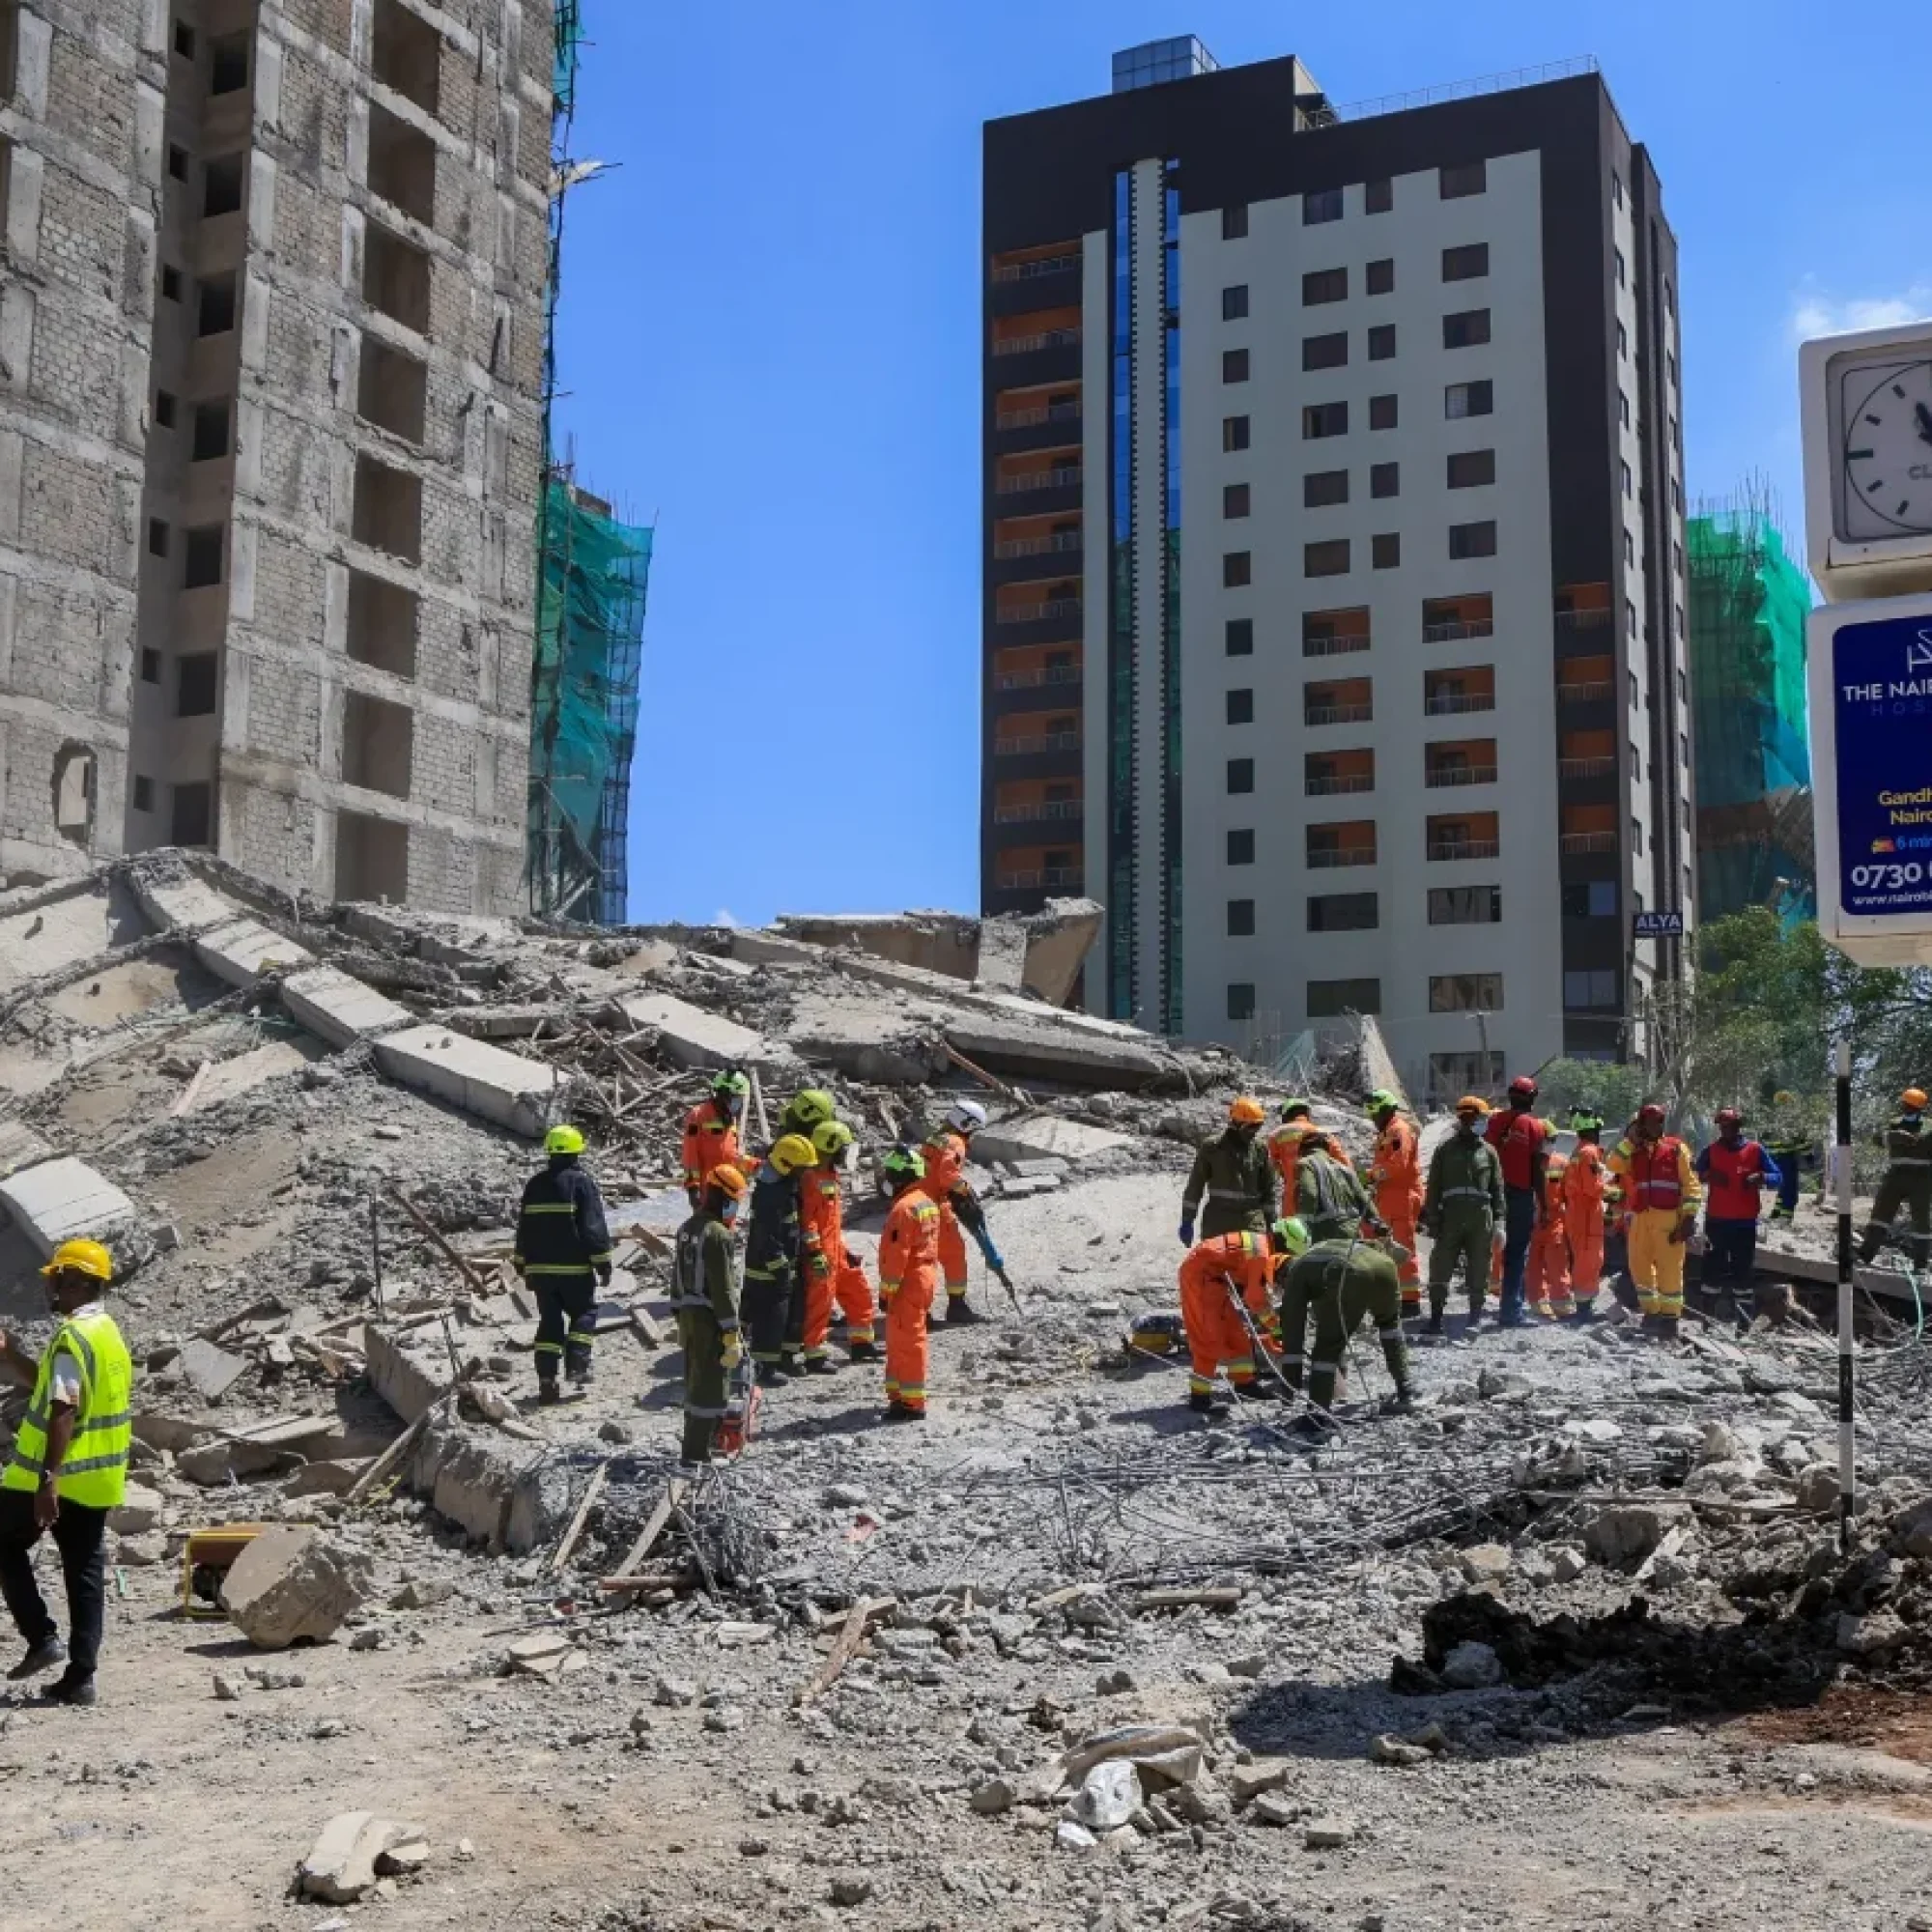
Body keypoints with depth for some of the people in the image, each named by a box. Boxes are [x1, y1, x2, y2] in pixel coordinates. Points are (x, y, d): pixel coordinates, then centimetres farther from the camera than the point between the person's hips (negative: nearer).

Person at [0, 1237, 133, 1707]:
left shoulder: (72, 1335, -17)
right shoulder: (110, 1334, 12)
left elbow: (64, 1409, -26)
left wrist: (48, 1478, -30)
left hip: (58, 1478, -8)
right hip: (98, 1480, 8)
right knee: (86, 1573, 9)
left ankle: (42, 1638, 5)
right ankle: (80, 1677, 9)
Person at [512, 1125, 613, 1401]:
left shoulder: (534, 1184, 9)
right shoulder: (582, 1181, -8)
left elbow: (524, 1227, 16)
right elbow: (594, 1226, -11)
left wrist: (523, 1263, 24)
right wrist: (603, 1261, -6)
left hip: (540, 1267, 5)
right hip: (574, 1267, -5)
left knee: (549, 1321, 8)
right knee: (582, 1314, 12)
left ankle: (547, 1379, 3)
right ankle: (577, 1363, -4)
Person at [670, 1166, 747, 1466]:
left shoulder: (687, 1228, 9)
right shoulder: (717, 1235, -20)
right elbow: (723, 1289, -21)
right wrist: (732, 1334, -17)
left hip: (688, 1314, 9)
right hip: (711, 1319, -9)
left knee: (695, 1381, 18)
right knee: (711, 1385, -3)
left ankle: (696, 1444, 27)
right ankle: (694, 1453, -2)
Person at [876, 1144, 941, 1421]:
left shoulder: (903, 1208, -20)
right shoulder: (928, 1203, 12)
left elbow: (896, 1255, -21)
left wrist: (886, 1290, -15)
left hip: (908, 1286, -10)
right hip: (924, 1280, 10)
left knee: (906, 1342, -5)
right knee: (899, 1340, 19)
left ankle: (912, 1403, -1)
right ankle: (899, 1393, 27)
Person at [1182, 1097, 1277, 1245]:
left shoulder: (1260, 1150, 6)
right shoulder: (1212, 1147, -1)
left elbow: (1268, 1188, 15)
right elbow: (1195, 1184, 4)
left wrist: (1271, 1224, 14)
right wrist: (1187, 1221, 2)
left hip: (1252, 1221, 1)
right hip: (1218, 1223, -1)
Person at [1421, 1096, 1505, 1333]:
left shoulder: (1488, 1152, 11)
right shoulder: (1445, 1149, 8)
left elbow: (1498, 1189, 11)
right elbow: (1433, 1186, 7)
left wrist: (1498, 1221, 2)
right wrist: (1432, 1219, 0)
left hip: (1481, 1219, 1)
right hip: (1451, 1217, -1)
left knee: (1478, 1271, 4)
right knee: (1441, 1269, -3)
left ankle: (1475, 1317, 14)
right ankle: (1435, 1316, 4)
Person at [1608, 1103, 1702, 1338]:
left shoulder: (1676, 1148, 6)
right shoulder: (1632, 1150, 18)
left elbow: (1690, 1182, 1)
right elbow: (1614, 1165, 0)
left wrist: (1689, 1217, -8)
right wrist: (1630, 1140, -1)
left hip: (1668, 1217, -4)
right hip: (1640, 1217, 4)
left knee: (1669, 1268, -6)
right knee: (1639, 1266, 5)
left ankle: (1670, 1317, 0)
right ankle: (1651, 1312, 17)